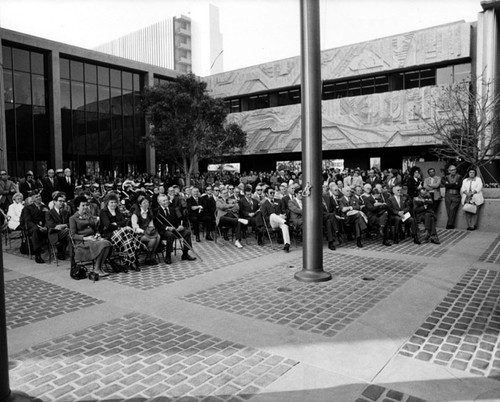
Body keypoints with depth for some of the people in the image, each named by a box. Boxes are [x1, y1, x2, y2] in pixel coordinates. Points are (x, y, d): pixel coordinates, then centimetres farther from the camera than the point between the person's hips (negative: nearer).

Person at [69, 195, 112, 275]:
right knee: (101, 245, -33)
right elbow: (73, 235, -3)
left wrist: (97, 234, 2)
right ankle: (97, 269, -20)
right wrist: (85, 238, -17)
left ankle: (100, 267, -23)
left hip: (93, 238, 6)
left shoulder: (90, 216, 24)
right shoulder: (73, 218, 5)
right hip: (81, 242, -5)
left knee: (107, 243, -28)